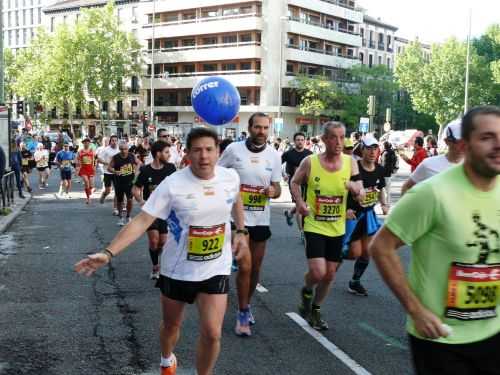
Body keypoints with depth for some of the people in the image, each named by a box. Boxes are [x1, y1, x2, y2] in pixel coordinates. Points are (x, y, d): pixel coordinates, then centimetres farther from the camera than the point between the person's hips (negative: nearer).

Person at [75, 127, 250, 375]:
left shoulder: (230, 177, -8)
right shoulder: (173, 184, -20)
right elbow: (142, 221, -23)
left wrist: (241, 232, 9)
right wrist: (108, 253, -32)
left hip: (216, 269, 1)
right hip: (177, 269, -1)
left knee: (212, 334, -6)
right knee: (171, 325, 21)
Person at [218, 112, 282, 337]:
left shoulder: (274, 155, 0)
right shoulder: (233, 149, -9)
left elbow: (277, 187, 6)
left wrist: (273, 191, -16)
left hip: (261, 219, 4)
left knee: (255, 268, 14)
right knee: (244, 267, -9)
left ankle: (246, 305, 37)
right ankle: (243, 314, 8)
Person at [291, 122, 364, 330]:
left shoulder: (350, 162, -5)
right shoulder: (310, 162, -10)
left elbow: (361, 195, -7)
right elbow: (295, 182, 6)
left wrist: (356, 188, -30)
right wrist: (299, 202, -11)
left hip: (337, 229, 3)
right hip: (314, 226, -3)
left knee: (330, 274, 12)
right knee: (318, 272, -14)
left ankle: (315, 309, 35)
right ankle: (306, 291, 22)